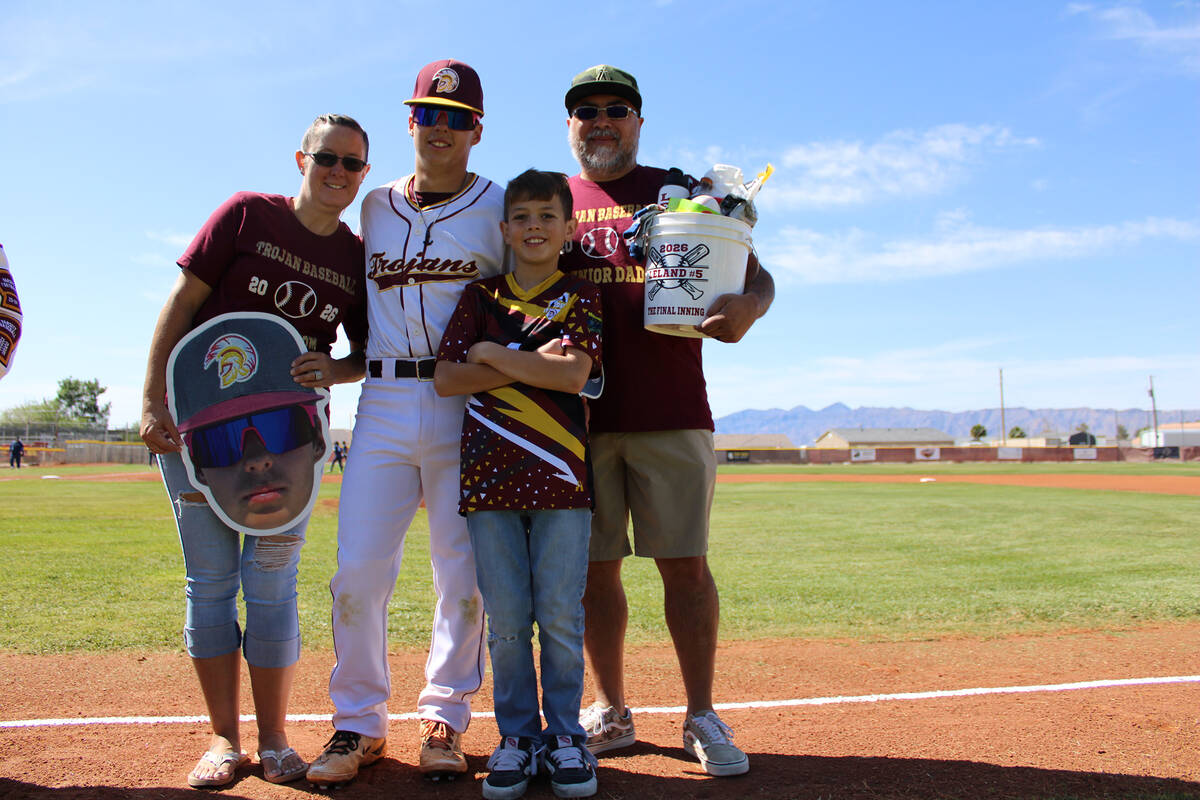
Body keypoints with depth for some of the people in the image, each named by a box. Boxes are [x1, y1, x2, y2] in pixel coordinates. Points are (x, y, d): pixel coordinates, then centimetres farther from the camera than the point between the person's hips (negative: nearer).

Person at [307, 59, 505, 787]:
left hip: (467, 406, -2)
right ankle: (360, 723, 14)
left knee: (465, 575, 1)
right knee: (358, 570, -2)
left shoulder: (499, 207, 5)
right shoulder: (375, 207, 16)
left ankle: (444, 720, 18)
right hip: (383, 403, 3)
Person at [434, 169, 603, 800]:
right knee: (505, 618, 5)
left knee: (561, 616, 1)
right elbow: (445, 378, 2)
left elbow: (573, 373, -9)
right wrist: (533, 364, -7)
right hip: (489, 473, 2)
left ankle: (564, 735, 17)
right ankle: (517, 736, 19)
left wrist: (491, 354, -4)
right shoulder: (481, 297, 13)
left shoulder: (581, 296, 7)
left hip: (561, 476, -1)